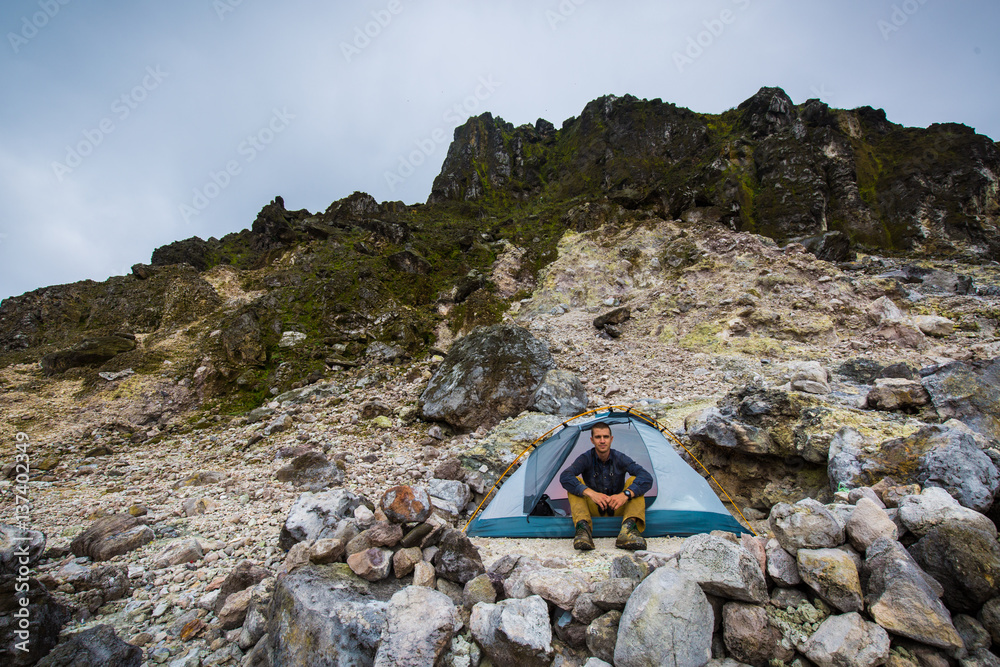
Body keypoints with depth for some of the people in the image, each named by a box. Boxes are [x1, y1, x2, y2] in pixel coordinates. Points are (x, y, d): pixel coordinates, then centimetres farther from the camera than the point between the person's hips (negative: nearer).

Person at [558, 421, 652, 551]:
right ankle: (583, 527, -43)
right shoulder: (586, 458, -13)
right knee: (575, 482, -25)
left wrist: (626, 494, -41)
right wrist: (590, 493, -44)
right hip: (593, 509, -1)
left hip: (618, 508, 1)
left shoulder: (620, 458, -11)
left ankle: (629, 527, -42)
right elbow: (564, 477, -30)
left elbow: (647, 478, -24)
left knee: (634, 481, -22)